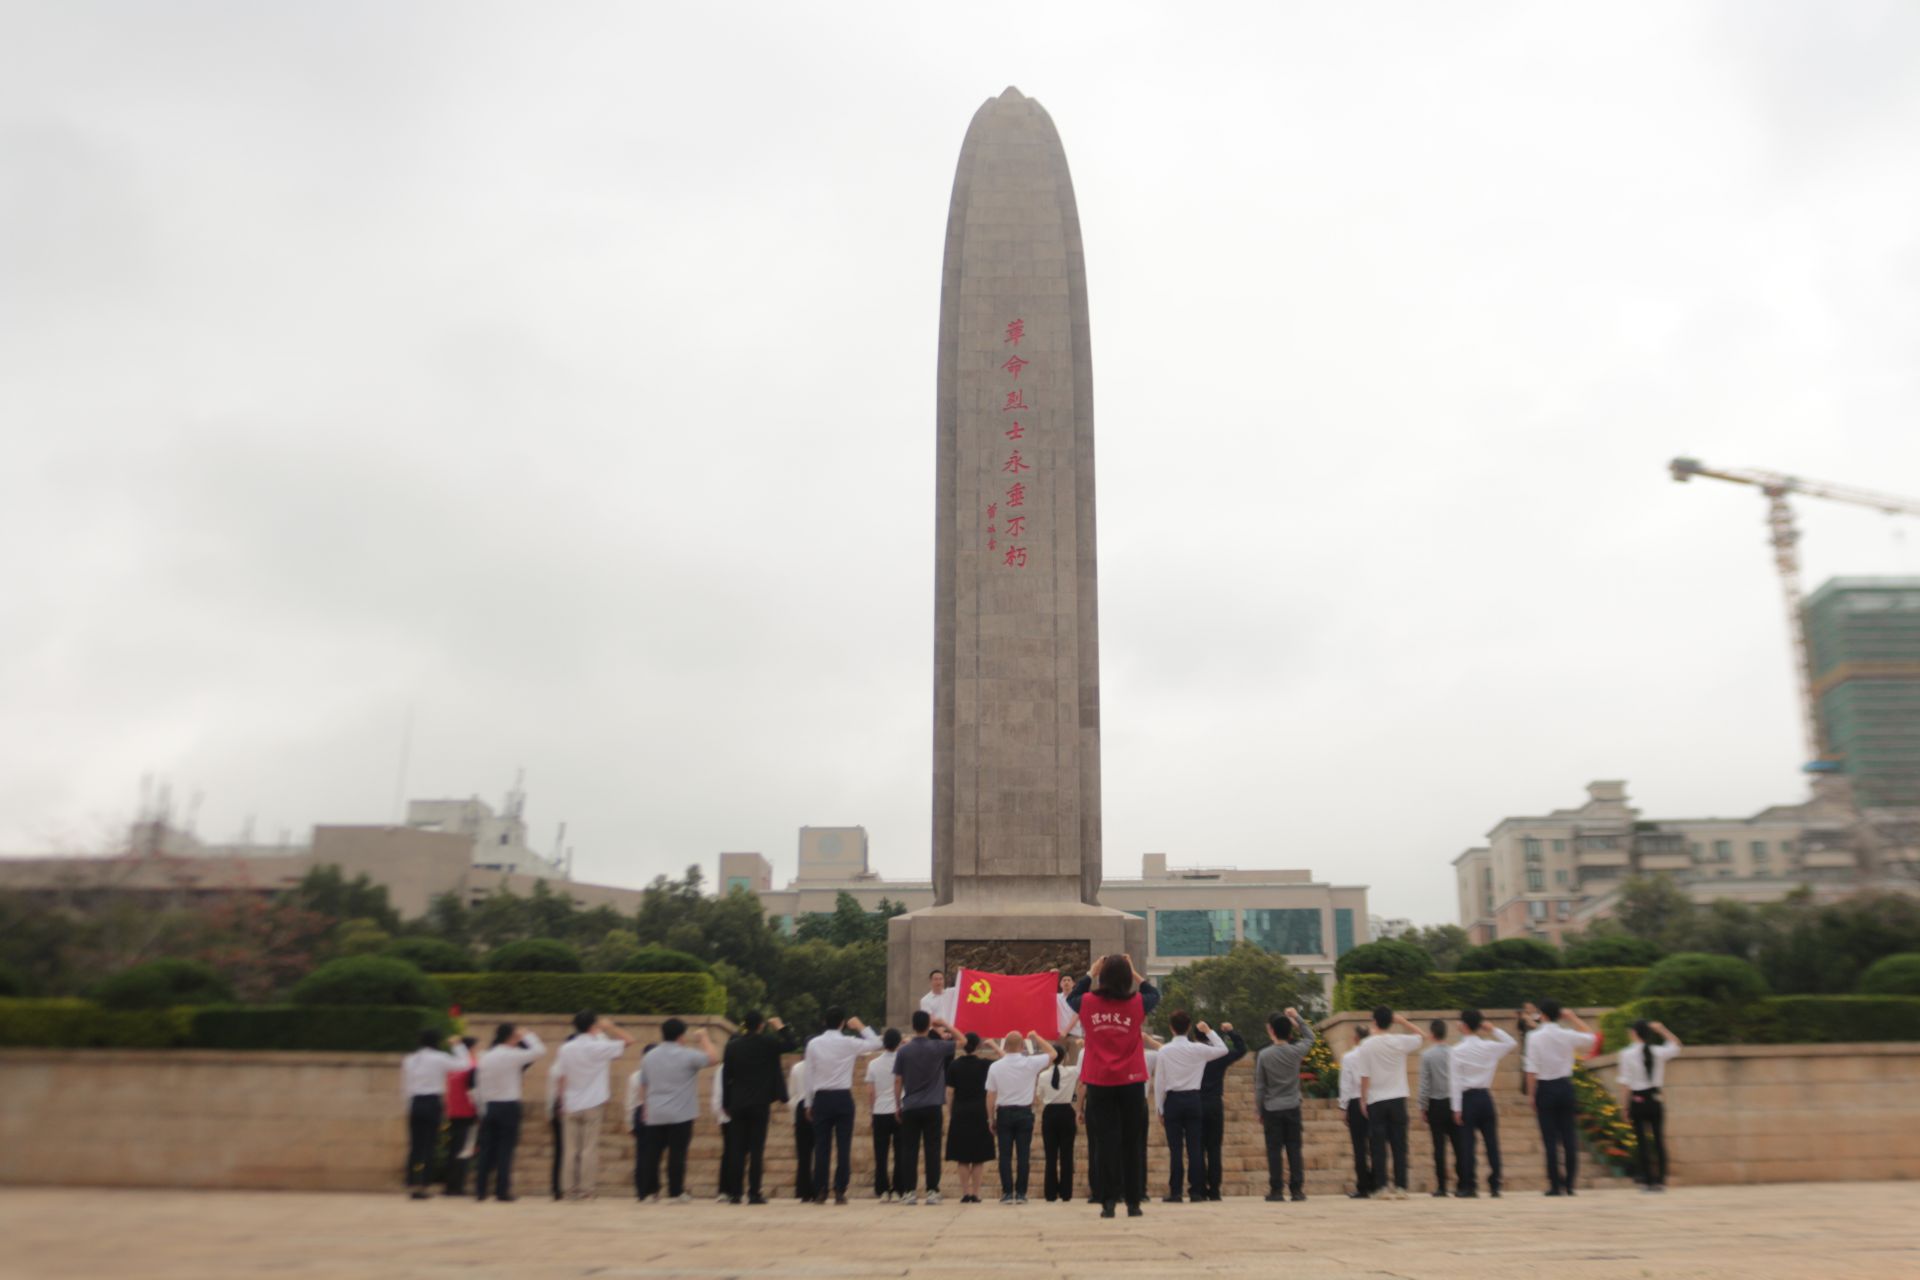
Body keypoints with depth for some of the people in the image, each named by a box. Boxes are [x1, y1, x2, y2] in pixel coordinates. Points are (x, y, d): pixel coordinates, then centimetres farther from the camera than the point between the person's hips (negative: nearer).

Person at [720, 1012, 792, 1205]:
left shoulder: (732, 1046, 1)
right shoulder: (766, 1043, -8)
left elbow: (726, 1076, 4)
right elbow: (790, 1045, 5)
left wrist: (726, 1103, 11)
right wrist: (781, 1027, 14)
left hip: (737, 1104, 3)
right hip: (760, 1103, -3)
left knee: (737, 1148, 6)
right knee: (757, 1148, 0)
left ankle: (734, 1193, 5)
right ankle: (754, 1193, -2)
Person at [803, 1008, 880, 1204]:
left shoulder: (813, 1044, -2)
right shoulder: (848, 1043, -5)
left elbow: (809, 1076, 1)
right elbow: (876, 1043, 6)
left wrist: (809, 1103, 9)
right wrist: (861, 1027, 15)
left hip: (821, 1098, 2)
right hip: (843, 1098, -1)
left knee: (822, 1146, 5)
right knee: (844, 1146, 3)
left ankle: (820, 1192, 6)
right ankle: (840, 1192, 1)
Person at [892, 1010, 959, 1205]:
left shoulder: (904, 1050, 0)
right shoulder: (938, 1048, -3)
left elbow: (897, 1081, 3)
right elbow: (961, 1040, 12)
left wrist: (897, 1105, 12)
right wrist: (944, 1025, 13)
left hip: (910, 1108, 1)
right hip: (933, 1107, -1)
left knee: (909, 1150, 4)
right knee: (932, 1149, 2)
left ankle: (909, 1192, 3)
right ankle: (932, 1191, 1)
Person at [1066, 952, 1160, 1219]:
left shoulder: (1089, 1004, -2)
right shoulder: (1136, 1004, -6)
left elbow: (1072, 997, 22)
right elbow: (1155, 994, 17)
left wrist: (1091, 972, 27)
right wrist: (1133, 971, 20)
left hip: (1099, 1084, 1)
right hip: (1131, 1082, -1)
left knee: (1105, 1142, 3)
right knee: (1132, 1143, 7)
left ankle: (1108, 1201, -2)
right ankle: (1133, 1201, 9)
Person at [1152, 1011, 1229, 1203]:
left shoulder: (1165, 1051, -4)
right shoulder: (1198, 1049, -2)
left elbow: (1159, 1082, -2)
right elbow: (1223, 1050, 12)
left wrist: (1159, 1108, 5)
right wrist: (1209, 1031, 17)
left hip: (1173, 1101, -1)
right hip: (1193, 1099, 1)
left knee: (1175, 1148, 1)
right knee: (1195, 1147, 4)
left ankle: (1175, 1192, 0)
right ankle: (1196, 1191, 4)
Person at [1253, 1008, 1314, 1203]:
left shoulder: (1264, 1055, -8)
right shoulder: (1296, 1051, -5)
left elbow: (1259, 1086, -3)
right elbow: (1310, 1037, 18)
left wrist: (1259, 1111, 6)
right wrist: (1298, 1018, 17)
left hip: (1272, 1109, -1)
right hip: (1292, 1108, 2)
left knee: (1274, 1150, 2)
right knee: (1294, 1149, 6)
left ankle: (1276, 1190, 2)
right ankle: (1296, 1189, 5)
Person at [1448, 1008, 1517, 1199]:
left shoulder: (1456, 1051, -9)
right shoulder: (1489, 1047, 2)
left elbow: (1455, 1082, -11)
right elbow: (1511, 1042, 21)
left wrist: (1457, 1108, -8)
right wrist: (1492, 1028, 17)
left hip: (1467, 1099, -4)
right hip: (1485, 1097, 4)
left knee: (1467, 1144, -1)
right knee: (1492, 1143, 6)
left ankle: (1468, 1187, -1)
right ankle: (1495, 1187, 7)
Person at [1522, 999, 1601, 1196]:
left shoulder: (1535, 1037, -10)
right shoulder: (1567, 1035, -2)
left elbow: (1531, 1070, -11)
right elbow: (1592, 1037, 17)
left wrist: (1532, 1095, -3)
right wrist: (1573, 1017, 19)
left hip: (1545, 1088, -3)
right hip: (1565, 1086, 3)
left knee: (1550, 1138, 1)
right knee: (1568, 1136, 8)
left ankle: (1555, 1185, 1)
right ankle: (1569, 1184, 9)